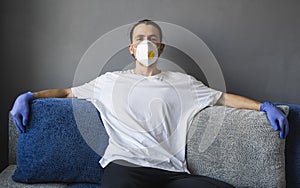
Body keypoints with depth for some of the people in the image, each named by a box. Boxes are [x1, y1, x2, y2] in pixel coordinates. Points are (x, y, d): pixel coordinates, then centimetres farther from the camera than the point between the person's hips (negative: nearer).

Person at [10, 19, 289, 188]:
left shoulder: (182, 82, 23)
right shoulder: (111, 81, 21)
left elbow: (223, 97, 23)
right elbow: (68, 92, 24)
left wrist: (264, 106, 11)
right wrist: (29, 96, 10)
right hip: (125, 165, -2)